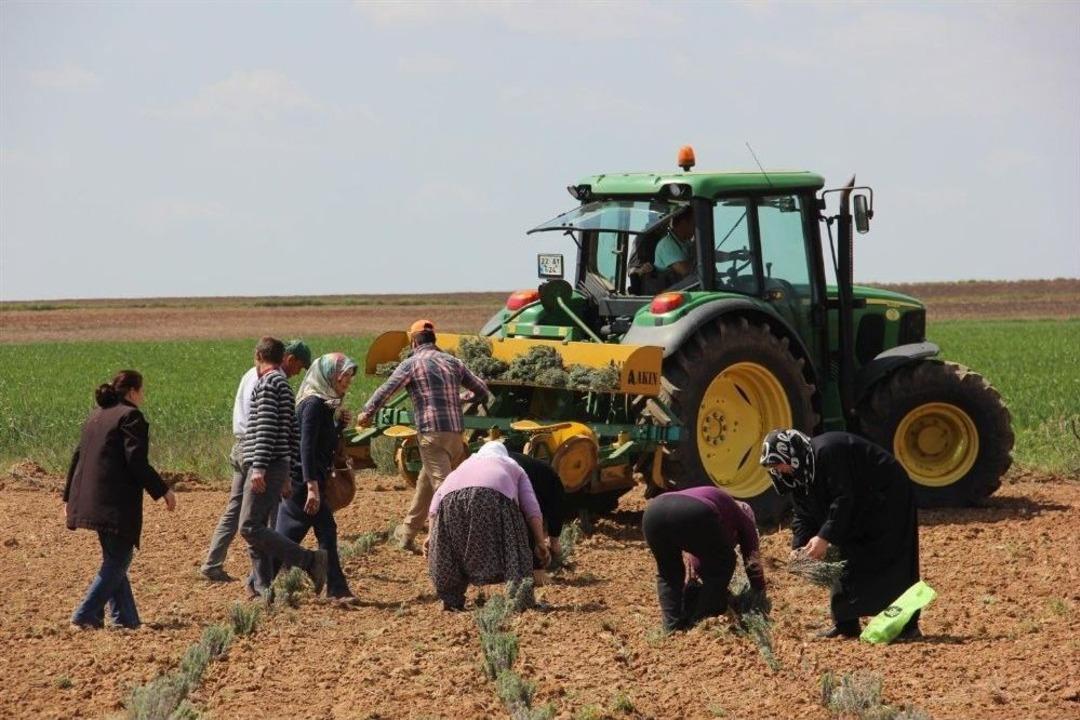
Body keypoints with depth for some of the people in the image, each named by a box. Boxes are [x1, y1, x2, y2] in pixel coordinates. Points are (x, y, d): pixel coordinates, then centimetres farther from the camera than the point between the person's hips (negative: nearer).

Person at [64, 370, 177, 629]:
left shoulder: (98, 415, 16)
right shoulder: (130, 416, -10)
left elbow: (78, 456, 18)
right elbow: (137, 462, -17)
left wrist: (69, 496, 23)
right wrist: (163, 491, -9)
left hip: (90, 498, 9)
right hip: (117, 502, -9)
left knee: (114, 559, 16)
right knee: (118, 560, -3)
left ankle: (125, 617, 18)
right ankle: (85, 616, -10)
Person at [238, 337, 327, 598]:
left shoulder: (268, 383, -8)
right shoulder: (285, 385, 21)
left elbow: (266, 427, -18)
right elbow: (294, 434, 23)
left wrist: (259, 466, -22)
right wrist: (286, 475, 25)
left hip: (266, 467, -10)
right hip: (280, 467, 10)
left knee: (250, 527, -14)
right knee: (257, 528, 10)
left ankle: (310, 561, -16)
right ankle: (262, 587, 6)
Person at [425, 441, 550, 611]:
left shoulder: (466, 464, 42)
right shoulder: (513, 467, 37)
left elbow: (438, 496, 26)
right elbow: (531, 507, 21)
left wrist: (432, 535, 23)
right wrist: (541, 544, 19)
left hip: (451, 500, 3)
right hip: (494, 497, -3)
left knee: (452, 553, 21)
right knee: (512, 552, 4)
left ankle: (451, 601, 19)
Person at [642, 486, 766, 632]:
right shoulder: (742, 518, 34)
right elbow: (753, 563, 34)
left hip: (653, 510, 5)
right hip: (693, 514, -5)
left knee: (667, 574, 30)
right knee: (723, 565, 21)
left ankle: (672, 628, 17)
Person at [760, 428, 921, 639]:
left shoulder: (827, 452, -29)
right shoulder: (797, 474, 1)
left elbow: (844, 499, -31)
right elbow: (803, 515, 3)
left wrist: (825, 537, -33)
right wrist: (798, 548, -12)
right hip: (858, 512, 10)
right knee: (845, 561, 6)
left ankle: (907, 625, -9)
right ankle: (846, 624, 11)